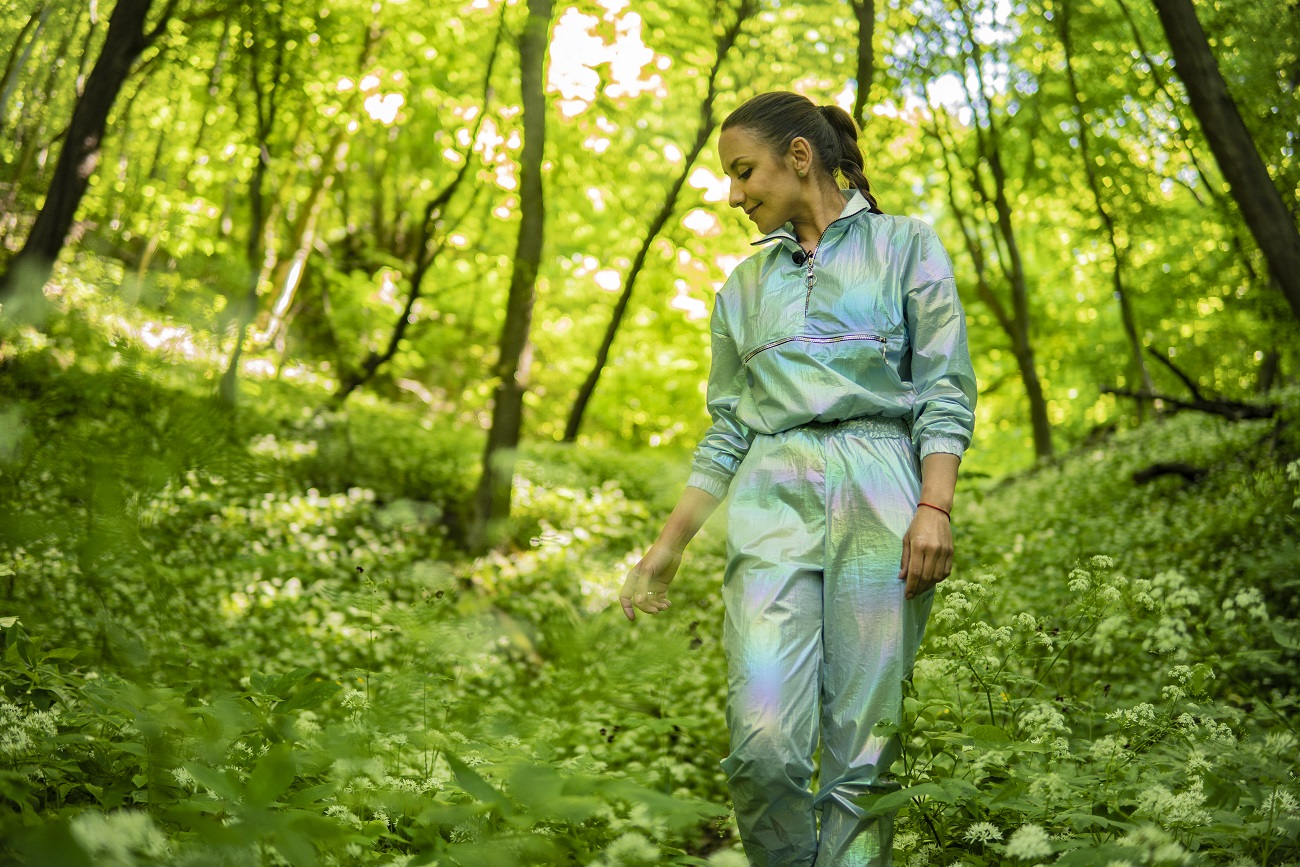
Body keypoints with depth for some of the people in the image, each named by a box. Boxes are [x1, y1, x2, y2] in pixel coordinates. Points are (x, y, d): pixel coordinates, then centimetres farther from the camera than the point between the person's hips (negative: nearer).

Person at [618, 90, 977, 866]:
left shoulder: (906, 246, 11)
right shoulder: (744, 286, 22)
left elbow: (945, 392, 2)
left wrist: (936, 507, -12)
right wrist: (669, 547, 15)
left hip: (878, 494, -3)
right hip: (772, 501, 3)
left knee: (863, 750, -7)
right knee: (765, 742, -14)